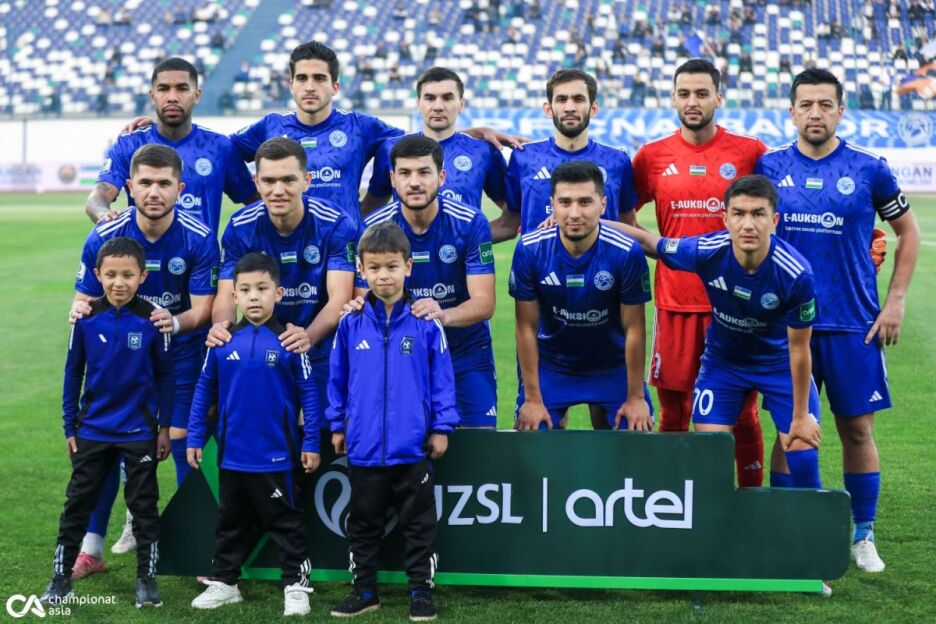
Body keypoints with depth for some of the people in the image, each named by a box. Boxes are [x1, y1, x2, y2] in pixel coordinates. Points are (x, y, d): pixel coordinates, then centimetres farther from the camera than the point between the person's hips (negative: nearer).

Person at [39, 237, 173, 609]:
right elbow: (73, 373, 2)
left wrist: (164, 426, 0)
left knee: (144, 505, 8)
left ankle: (147, 580, 17)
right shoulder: (86, 318, -6)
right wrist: (70, 427, 3)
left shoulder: (152, 320, -10)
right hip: (93, 431, 2)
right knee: (76, 505, 8)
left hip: (139, 432, -1)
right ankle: (61, 580, 17)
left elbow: (165, 375, -1)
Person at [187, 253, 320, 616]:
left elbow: (308, 394, -6)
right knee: (230, 522, 18)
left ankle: (296, 585, 17)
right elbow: (205, 390, 7)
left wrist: (311, 443, -8)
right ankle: (223, 582, 30)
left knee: (285, 523, 7)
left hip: (277, 454, -3)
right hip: (231, 453, 3)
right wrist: (195, 437, 5)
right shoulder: (223, 341, -1)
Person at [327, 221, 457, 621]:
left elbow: (442, 378, -2)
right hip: (364, 448, 2)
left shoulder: (425, 322, -6)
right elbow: (337, 378, 8)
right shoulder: (351, 323, 0)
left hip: (413, 448, -2)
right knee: (363, 523, 14)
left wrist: (442, 427, -3)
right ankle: (364, 590, 26)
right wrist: (337, 425, 9)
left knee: (418, 523, 8)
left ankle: (421, 591, 19)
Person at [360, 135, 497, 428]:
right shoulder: (373, 228, -9)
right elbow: (366, 299, -6)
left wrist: (443, 315, -36)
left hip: (467, 352, 0)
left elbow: (485, 303, -15)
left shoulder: (470, 224, -12)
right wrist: (363, 309, -31)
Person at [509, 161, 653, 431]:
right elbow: (527, 328, -11)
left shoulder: (627, 253, -22)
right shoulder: (529, 250, -19)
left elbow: (634, 329, -14)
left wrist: (636, 397, -9)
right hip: (550, 366, 0)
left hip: (613, 367, 0)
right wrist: (532, 398, -9)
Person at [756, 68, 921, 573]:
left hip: (854, 324, -1)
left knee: (857, 428, 5)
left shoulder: (868, 170, -1)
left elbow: (908, 232, 8)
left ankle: (863, 536, 18)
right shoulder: (769, 167, 1)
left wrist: (895, 301, 1)